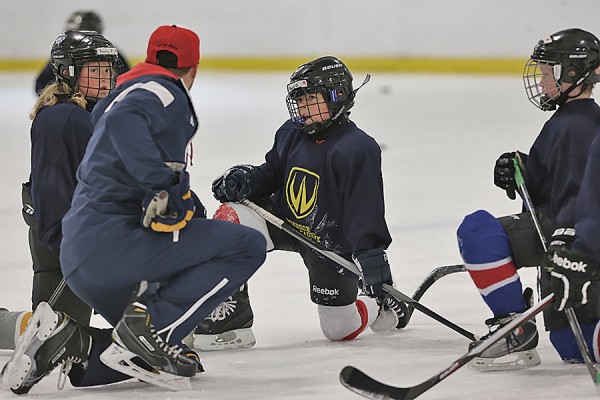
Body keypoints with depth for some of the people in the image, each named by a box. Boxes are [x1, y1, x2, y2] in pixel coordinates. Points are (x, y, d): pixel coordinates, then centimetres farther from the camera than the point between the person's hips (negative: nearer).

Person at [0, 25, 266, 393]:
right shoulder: (165, 91, -3)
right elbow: (124, 122, -24)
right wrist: (166, 186, -30)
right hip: (114, 235, -10)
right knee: (248, 246, -10)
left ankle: (67, 340, 3)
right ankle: (149, 327, -17)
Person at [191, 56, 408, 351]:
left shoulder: (359, 149, -23)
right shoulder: (292, 134, -4)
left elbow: (367, 216, -27)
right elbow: (270, 174, 10)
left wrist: (376, 271, -31)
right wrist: (244, 179, -13)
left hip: (331, 242, -5)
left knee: (340, 329, 2)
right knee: (230, 217, -23)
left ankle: (383, 306, 38)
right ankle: (231, 319, -19)